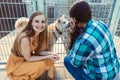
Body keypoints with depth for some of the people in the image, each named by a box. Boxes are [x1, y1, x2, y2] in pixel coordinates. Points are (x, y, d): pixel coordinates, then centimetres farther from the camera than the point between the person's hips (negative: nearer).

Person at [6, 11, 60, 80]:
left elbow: (37, 51, -3)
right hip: (17, 64, -6)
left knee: (49, 60, -4)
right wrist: (47, 57, -24)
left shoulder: (39, 34, -11)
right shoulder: (25, 39, -35)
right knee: (43, 64, -19)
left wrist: (49, 53, -18)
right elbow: (28, 58, -23)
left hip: (29, 57, 7)